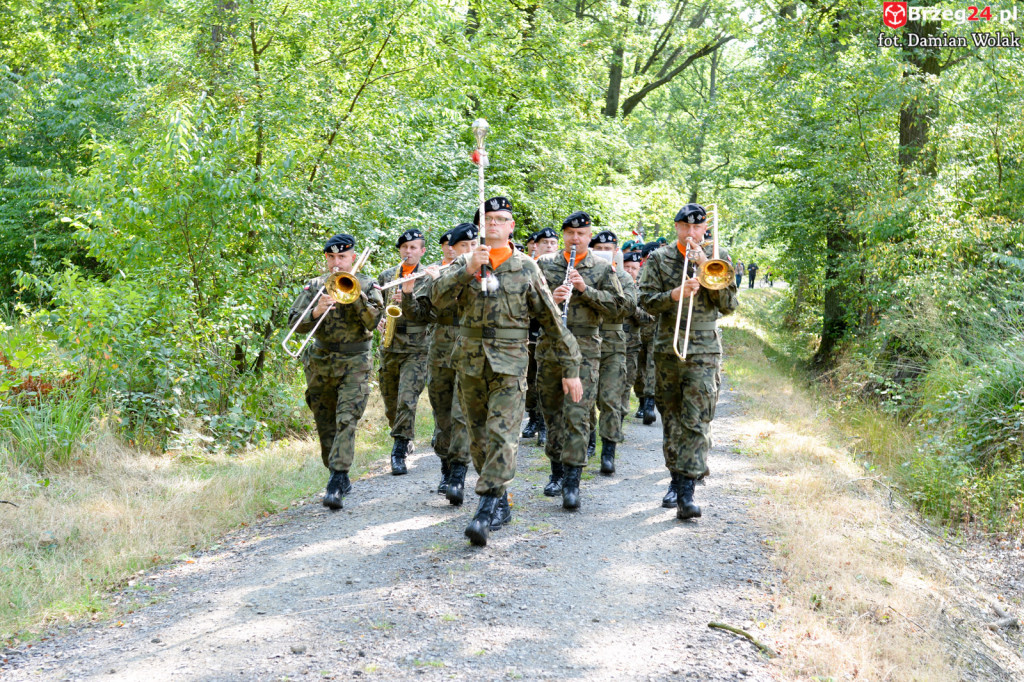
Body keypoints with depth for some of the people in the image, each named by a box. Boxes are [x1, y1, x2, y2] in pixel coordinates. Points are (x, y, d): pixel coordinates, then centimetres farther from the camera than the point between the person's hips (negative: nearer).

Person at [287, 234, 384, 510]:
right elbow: (295, 323, -2)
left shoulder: (366, 285, 2)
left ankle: (337, 483, -21)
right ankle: (340, 479, 23)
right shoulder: (314, 286, 6)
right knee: (325, 426, 9)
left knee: (346, 421, -16)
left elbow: (373, 321, -12)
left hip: (355, 364, -3)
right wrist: (315, 312, -20)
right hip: (320, 364, 3)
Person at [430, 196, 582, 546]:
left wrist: (570, 367, 4)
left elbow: (552, 320, 6)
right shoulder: (464, 264, 7)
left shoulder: (526, 268, 4)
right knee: (479, 439, 9)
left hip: (510, 363, -3)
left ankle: (485, 511, -18)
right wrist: (467, 269, -24)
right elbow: (438, 298, -10)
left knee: (502, 435, -15)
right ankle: (501, 505, 23)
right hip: (470, 362, 3)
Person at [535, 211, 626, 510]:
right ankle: (557, 471, 25)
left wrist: (585, 289, -13)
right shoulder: (545, 264, 10)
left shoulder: (602, 269, 5)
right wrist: (550, 298, -15)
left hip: (585, 348, -3)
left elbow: (617, 305, -1)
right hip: (549, 347, 3)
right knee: (552, 412, 11)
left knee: (577, 415, -11)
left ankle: (572, 480, -12)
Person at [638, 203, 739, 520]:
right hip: (667, 349, 2)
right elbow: (646, 300, -1)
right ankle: (676, 480, 25)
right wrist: (676, 294, -20)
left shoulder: (718, 258, 7)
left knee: (696, 422, -11)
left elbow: (729, 305, -1)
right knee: (671, 420, 11)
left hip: (704, 352, -2)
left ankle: (687, 493, -15)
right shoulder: (660, 259, 7)